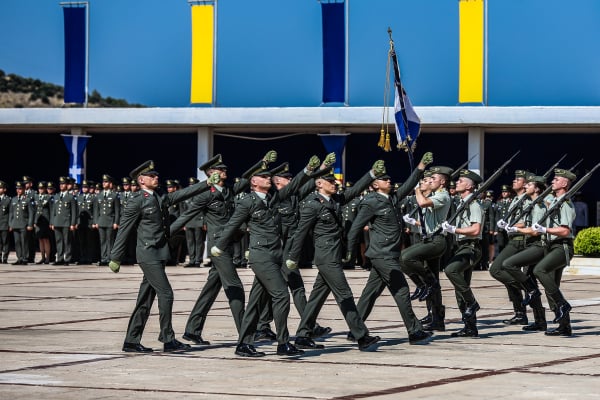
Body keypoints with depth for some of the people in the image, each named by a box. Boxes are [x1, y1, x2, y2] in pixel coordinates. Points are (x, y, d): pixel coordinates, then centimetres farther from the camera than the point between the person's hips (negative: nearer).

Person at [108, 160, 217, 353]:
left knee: (145, 300, 9)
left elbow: (185, 193, 10)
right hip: (148, 254, -8)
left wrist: (208, 183, -1)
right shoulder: (136, 202, -8)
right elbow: (123, 231, -6)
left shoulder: (162, 198, 13)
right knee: (165, 294, -10)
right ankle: (168, 340, -5)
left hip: (160, 254, 8)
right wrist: (115, 258, -4)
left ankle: (132, 341, 12)